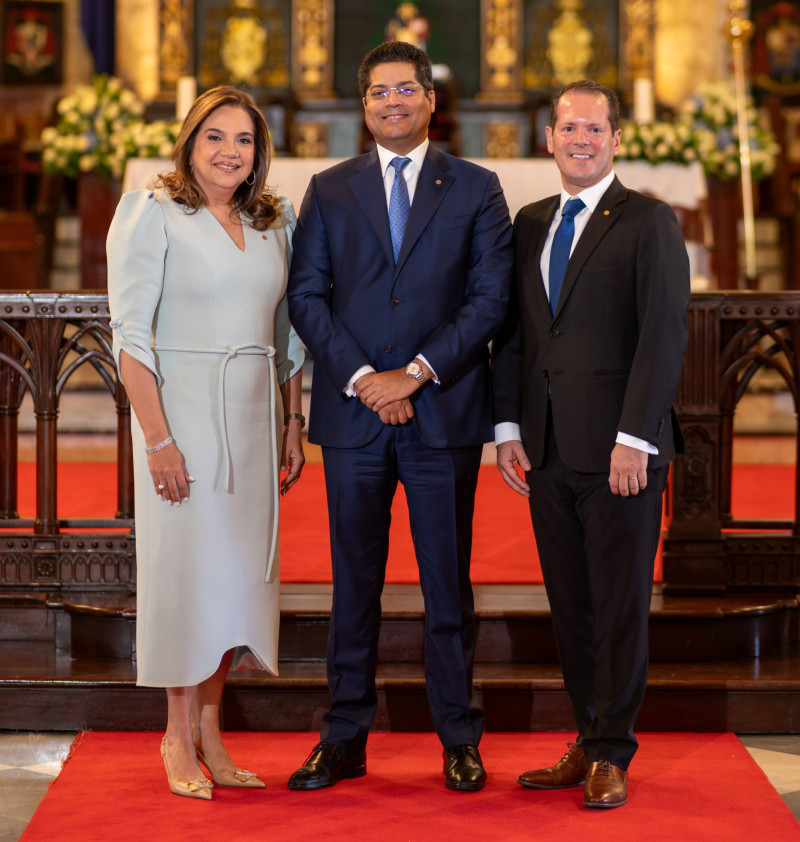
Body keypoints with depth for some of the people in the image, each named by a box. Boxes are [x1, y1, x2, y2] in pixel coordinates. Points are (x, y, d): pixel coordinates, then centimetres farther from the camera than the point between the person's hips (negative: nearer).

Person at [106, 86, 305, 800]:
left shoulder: (275, 223, 11)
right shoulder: (152, 215, -6)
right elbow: (131, 336, -10)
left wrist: (294, 424, 9)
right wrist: (158, 437, -16)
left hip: (255, 417, 5)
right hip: (184, 412, -5)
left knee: (240, 570, 8)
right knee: (186, 566, -1)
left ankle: (210, 733, 19)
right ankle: (180, 740, 11)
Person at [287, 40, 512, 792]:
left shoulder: (475, 189, 6)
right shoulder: (329, 191, 10)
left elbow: (490, 298, -2)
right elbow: (306, 296, 3)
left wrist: (416, 374, -11)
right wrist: (362, 378, -10)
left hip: (443, 412, -1)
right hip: (352, 414, 1)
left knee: (447, 582, 4)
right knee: (354, 582, 6)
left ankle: (459, 738, 14)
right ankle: (345, 739, 14)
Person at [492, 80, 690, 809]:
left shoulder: (649, 223, -3)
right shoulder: (531, 224, 14)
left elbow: (665, 336, -10)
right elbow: (512, 332, 15)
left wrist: (634, 438, -17)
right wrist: (509, 427, 6)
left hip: (619, 449, -5)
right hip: (548, 449, 5)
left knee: (621, 604, 1)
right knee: (570, 605, 10)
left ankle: (612, 756, 12)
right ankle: (588, 743, 21)